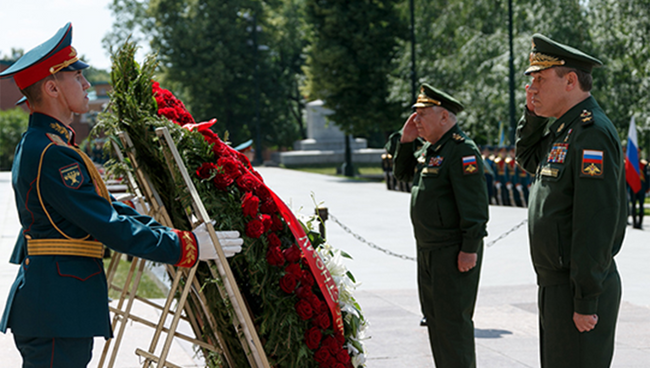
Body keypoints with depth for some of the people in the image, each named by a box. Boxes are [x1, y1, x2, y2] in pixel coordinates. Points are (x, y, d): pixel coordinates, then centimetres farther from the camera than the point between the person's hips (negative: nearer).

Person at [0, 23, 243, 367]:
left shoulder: (39, 144, 16)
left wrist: (169, 232, 14)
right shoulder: (50, 154, -18)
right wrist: (186, 247, -14)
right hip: (57, 310, -11)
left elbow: (104, 207, 18)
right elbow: (110, 227, -20)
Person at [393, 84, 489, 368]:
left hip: (454, 252, -10)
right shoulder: (429, 147, 12)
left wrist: (469, 249, -23)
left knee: (453, 321, -7)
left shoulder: (462, 150, -17)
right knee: (434, 316, 16)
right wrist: (406, 141, 8)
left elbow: (474, 204, -21)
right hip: (427, 249, 10)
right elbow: (402, 174, 24)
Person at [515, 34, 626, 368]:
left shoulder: (592, 133, -19)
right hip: (556, 285, 10)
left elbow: (597, 223, -24)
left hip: (581, 290, -10)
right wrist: (533, 114, 12)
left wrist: (586, 301, -24)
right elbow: (528, 159, 31)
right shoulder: (562, 129, 11)